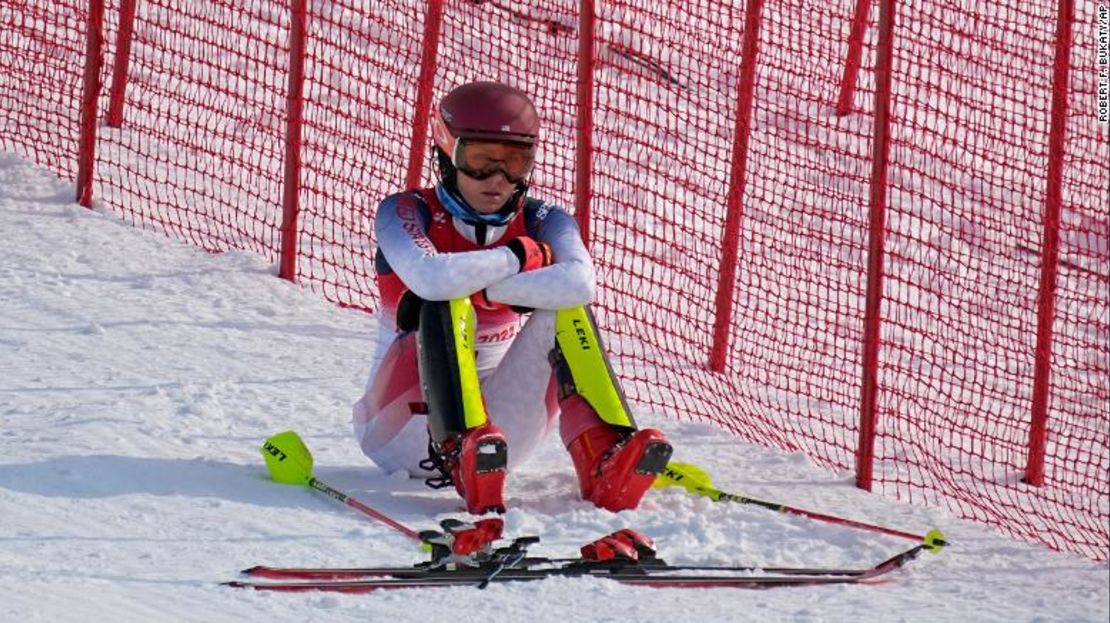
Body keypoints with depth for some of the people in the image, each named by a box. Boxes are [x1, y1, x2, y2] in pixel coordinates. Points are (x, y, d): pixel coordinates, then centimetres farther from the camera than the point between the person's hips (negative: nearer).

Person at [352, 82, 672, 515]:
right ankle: (463, 457, -50)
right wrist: (520, 255, -17)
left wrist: (480, 288, -26)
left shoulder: (542, 223, 1)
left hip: (497, 428, 3)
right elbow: (430, 279, -31)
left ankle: (604, 462, -37)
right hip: (406, 429, -3)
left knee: (563, 309, -17)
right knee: (447, 307, -27)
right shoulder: (405, 213, -7)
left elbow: (580, 282, -23)